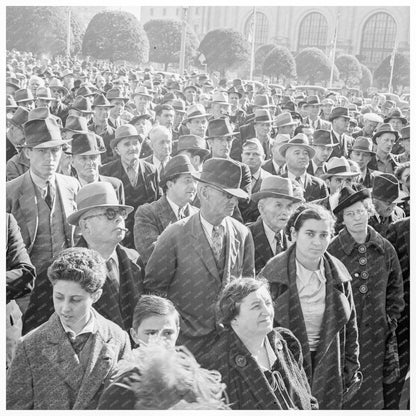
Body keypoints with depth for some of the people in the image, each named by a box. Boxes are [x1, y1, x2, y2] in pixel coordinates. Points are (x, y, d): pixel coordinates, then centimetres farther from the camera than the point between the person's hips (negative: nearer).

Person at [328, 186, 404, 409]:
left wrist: (391, 319, 7)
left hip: (376, 335, 3)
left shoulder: (385, 249, 2)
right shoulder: (332, 251, -10)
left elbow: (395, 287, 13)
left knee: (373, 390, 12)